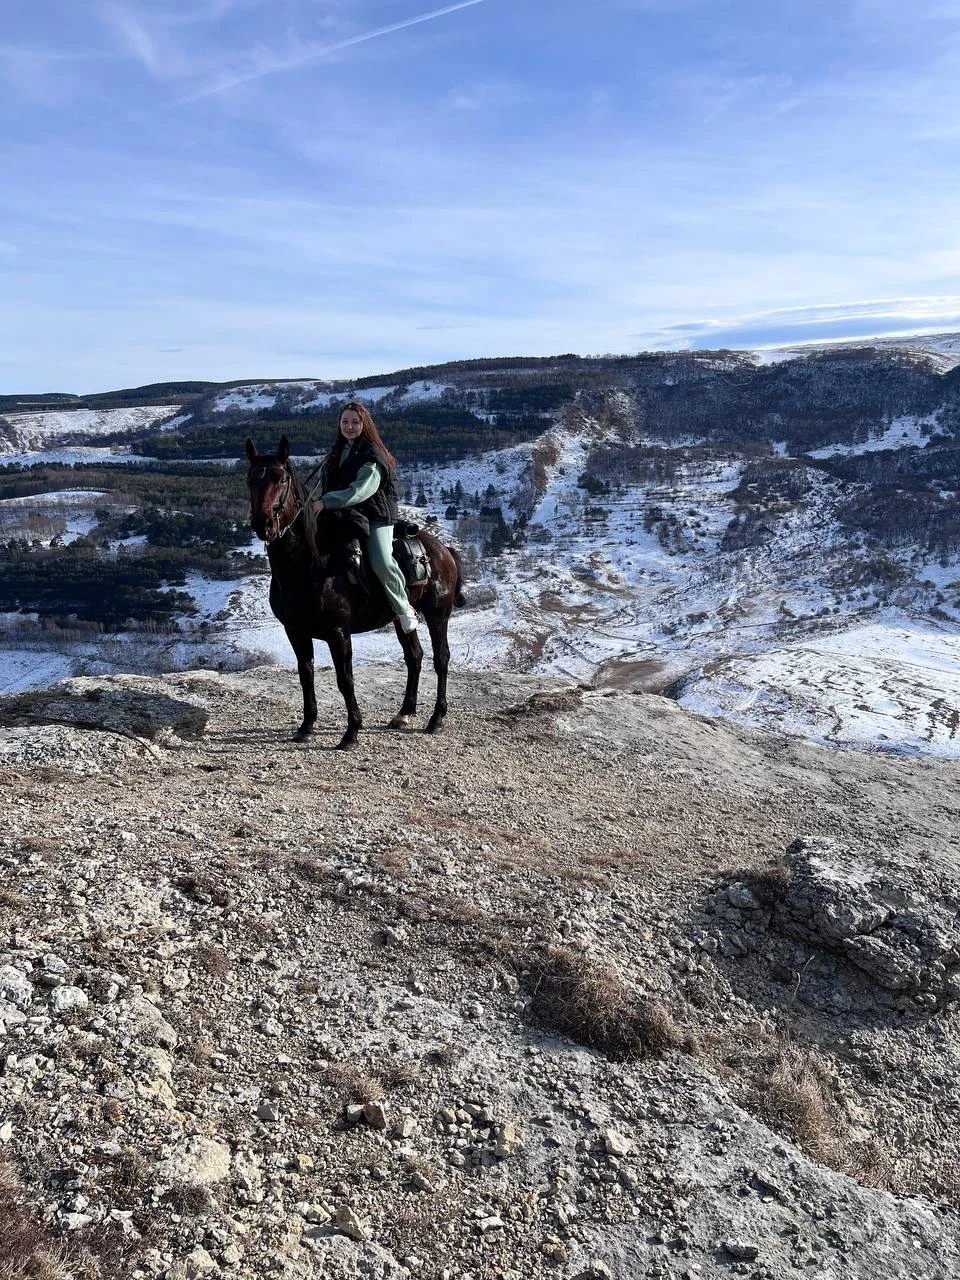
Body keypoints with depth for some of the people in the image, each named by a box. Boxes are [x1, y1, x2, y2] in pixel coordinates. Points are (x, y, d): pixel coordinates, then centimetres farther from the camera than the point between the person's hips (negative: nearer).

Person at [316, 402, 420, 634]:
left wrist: (327, 502, -32)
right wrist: (322, 503, 5)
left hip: (375, 518, -8)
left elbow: (360, 491, -25)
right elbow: (328, 485, 24)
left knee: (381, 562, -28)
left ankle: (404, 609, -9)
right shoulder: (338, 452, 16)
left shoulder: (373, 456, -11)